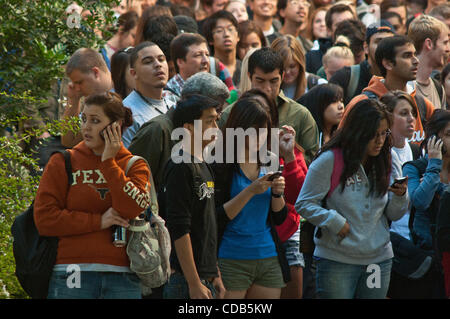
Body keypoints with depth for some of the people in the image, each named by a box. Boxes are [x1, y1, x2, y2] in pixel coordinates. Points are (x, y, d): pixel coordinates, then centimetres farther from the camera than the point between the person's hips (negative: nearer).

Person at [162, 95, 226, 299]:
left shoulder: (203, 167, 16)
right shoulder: (180, 169, -13)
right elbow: (179, 230, -18)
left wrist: (215, 275, 20)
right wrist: (194, 284, -20)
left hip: (206, 279, 9)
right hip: (185, 281, -9)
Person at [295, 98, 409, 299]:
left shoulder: (385, 162, 6)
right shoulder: (329, 161, -10)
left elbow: (393, 215, 11)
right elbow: (304, 204, -8)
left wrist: (400, 196, -10)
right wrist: (334, 222, -20)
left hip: (379, 258, 5)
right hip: (336, 260, -5)